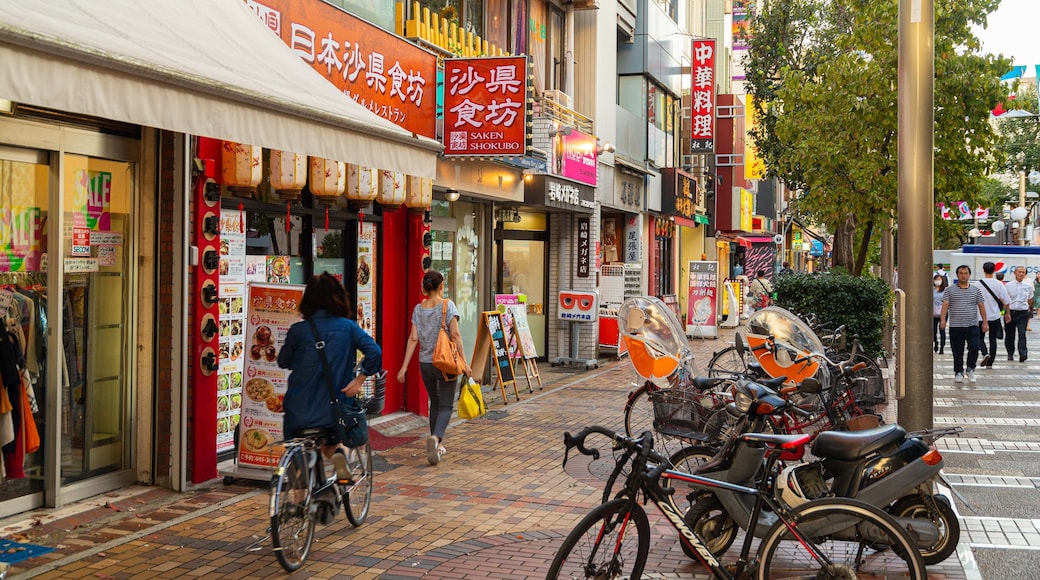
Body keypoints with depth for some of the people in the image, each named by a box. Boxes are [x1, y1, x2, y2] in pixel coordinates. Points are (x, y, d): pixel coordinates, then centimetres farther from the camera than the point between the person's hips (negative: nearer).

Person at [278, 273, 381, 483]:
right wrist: (359, 380, -5)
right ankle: (338, 451, -5)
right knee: (330, 441, 28)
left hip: (300, 412, -1)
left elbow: (283, 361, 7)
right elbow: (374, 352, -15)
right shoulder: (348, 327, -5)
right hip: (336, 411, 1)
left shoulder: (298, 330, -8)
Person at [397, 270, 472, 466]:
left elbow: (413, 338, -1)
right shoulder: (448, 305, -8)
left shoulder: (418, 309, 4)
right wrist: (463, 362, -9)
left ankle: (437, 446, 24)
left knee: (434, 403, 19)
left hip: (425, 363, 4)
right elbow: (455, 335, -12)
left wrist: (404, 366, 1)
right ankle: (436, 437, -28)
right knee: (445, 406, -1)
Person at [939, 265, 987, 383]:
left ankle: (970, 369, 8)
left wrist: (985, 322, 6)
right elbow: (945, 305, -3)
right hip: (955, 326, 0)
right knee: (957, 352, 3)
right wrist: (943, 319, -16)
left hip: (972, 325, 1)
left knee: (974, 347, -14)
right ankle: (958, 372, 16)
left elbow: (981, 306, 11)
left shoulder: (976, 290, 10)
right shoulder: (950, 290, 5)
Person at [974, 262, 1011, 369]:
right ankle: (990, 363, 11)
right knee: (993, 339, 11)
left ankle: (985, 353, -15)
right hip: (995, 316, 1)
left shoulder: (977, 284, -8)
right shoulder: (998, 284, -5)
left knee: (980, 337, 12)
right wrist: (1007, 313, 12)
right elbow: (1005, 301, -2)